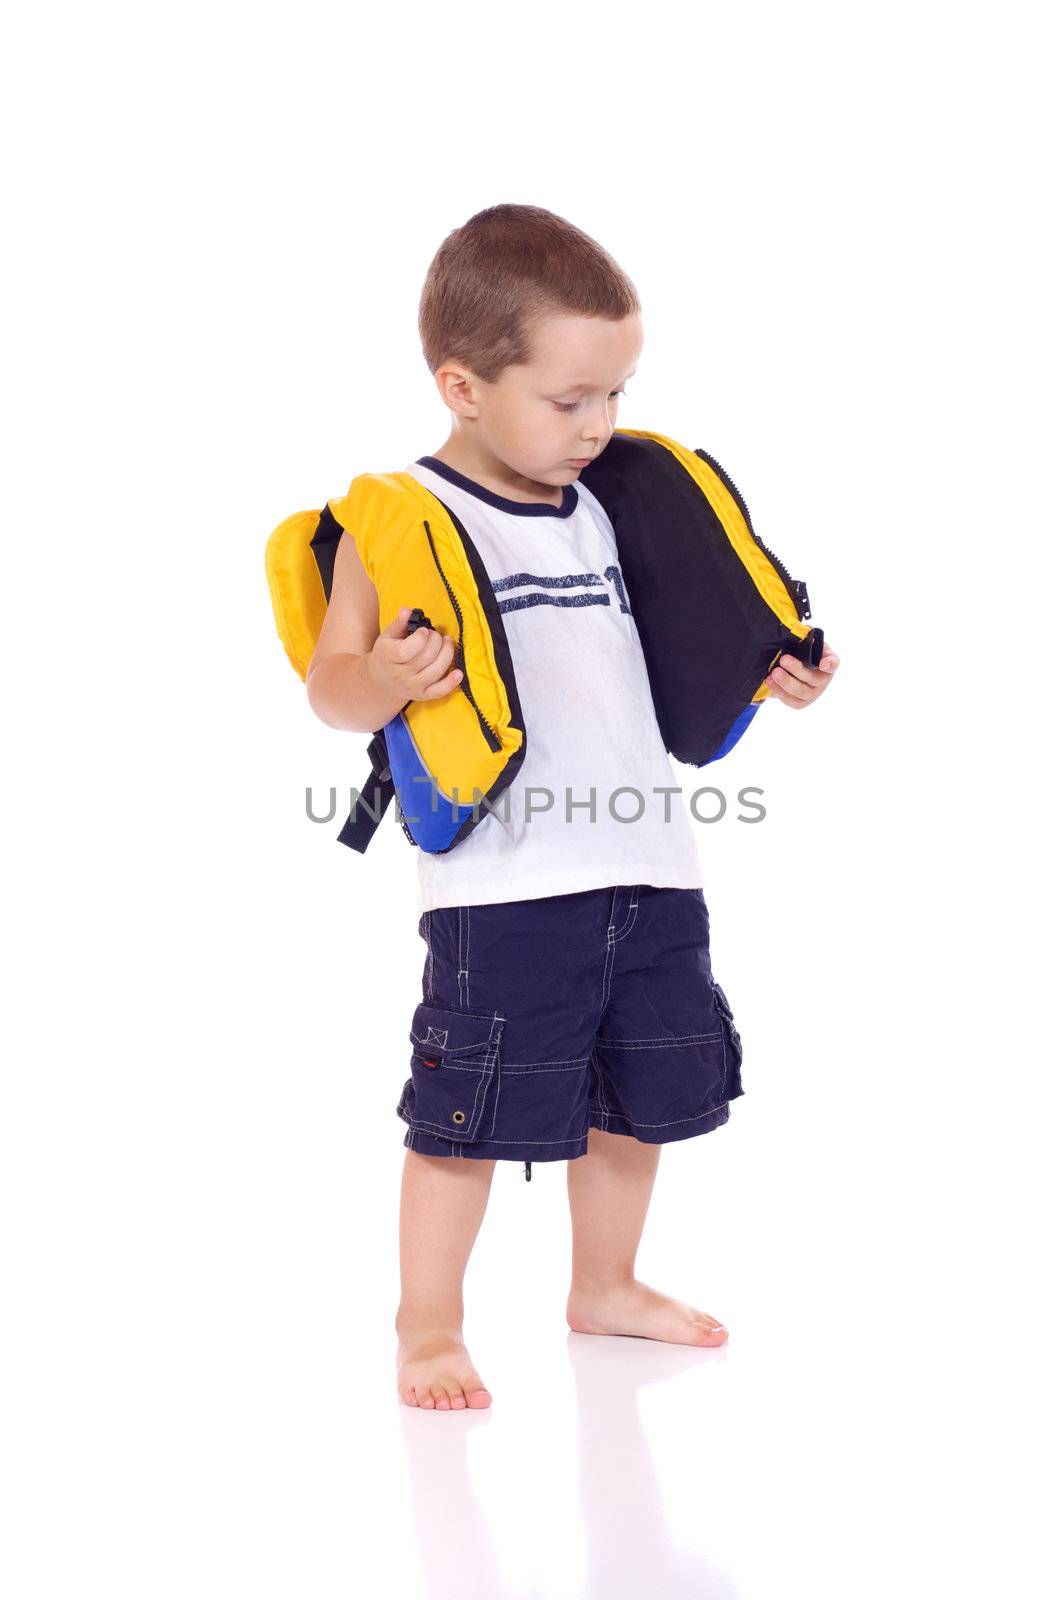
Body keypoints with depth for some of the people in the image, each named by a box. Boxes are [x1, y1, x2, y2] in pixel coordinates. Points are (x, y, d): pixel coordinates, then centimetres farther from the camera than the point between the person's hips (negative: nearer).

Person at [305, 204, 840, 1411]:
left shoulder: (599, 510, 13)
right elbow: (331, 681, -9)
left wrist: (764, 677, 12)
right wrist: (388, 681, -31)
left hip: (647, 864, 7)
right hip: (504, 882, -7)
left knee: (639, 1089, 17)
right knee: (472, 1110, -2)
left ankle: (605, 1285, 37)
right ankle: (428, 1325, 16)